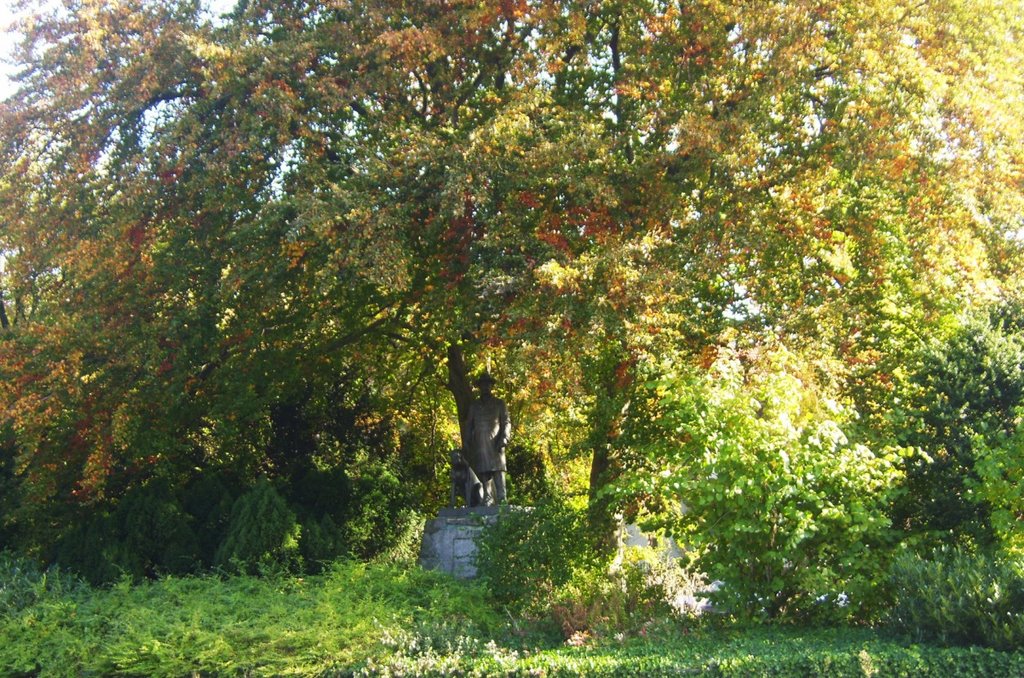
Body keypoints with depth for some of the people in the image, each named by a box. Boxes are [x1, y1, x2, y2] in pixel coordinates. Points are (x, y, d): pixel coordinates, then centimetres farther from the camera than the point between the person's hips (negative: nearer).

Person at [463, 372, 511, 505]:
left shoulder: (499, 403, 15)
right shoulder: (474, 405, 21)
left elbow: (506, 423, 8)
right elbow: (468, 425, 20)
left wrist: (504, 438, -9)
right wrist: (467, 443, 9)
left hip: (495, 444, -2)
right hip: (479, 446, 2)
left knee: (498, 471, -14)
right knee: (484, 473, -3)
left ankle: (501, 500, -16)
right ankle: (488, 501, -1)